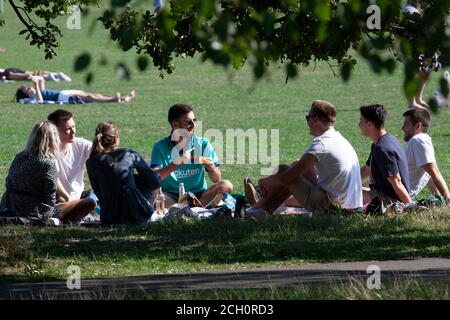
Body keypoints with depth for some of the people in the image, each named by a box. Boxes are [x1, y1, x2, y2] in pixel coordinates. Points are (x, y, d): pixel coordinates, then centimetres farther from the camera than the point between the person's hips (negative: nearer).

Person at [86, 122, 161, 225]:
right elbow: (155, 181, 5)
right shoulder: (129, 154, -2)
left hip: (109, 220, 3)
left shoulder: (91, 163, 0)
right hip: (138, 216, -3)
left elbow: (99, 194, 8)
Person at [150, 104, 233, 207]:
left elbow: (216, 179, 6)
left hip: (198, 195, 3)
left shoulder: (203, 144, 5)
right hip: (171, 197, -3)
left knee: (226, 185, -22)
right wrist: (175, 164, -27)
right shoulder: (160, 147, -1)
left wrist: (211, 167, -17)